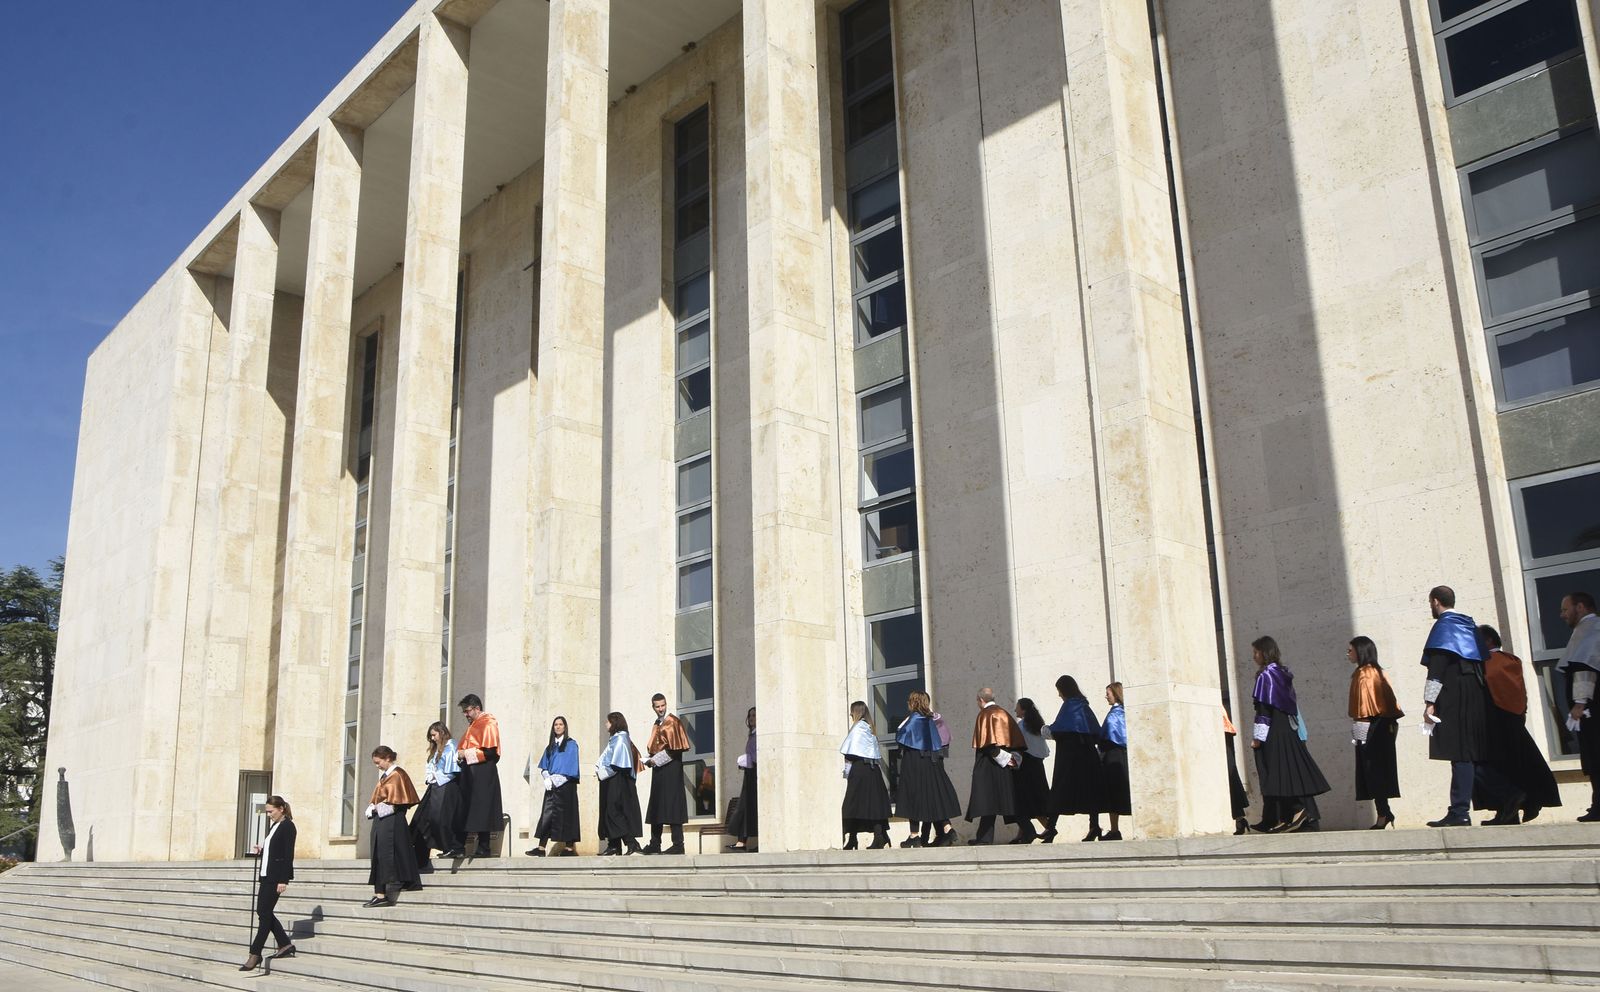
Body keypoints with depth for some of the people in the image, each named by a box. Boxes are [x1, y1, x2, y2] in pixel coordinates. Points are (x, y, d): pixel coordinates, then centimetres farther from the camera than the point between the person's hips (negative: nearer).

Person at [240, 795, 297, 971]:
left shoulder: (287, 826, -10)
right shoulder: (274, 826, 17)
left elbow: (288, 854, -16)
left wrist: (283, 880, -20)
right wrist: (261, 850, 3)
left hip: (277, 876, -10)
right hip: (267, 875, 10)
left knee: (264, 912, -6)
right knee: (263, 911, 9)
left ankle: (255, 953, 0)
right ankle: (285, 944, 15)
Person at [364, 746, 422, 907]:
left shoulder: (397, 775, -8)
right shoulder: (384, 776, 19)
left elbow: (395, 802, -14)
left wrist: (378, 808, -10)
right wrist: (372, 808, 3)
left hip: (391, 822, -10)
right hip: (380, 820, 10)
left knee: (388, 856, -9)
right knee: (379, 857, 7)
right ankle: (379, 893, 8)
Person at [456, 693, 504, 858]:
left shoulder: (488, 724, -10)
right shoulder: (473, 725, 19)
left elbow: (490, 751, -18)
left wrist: (466, 753, -14)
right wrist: (462, 754, 7)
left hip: (482, 773, -9)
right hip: (470, 772, 9)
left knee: (481, 811, -6)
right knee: (464, 809, 7)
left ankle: (483, 848, -2)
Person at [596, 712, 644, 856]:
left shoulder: (620, 739, -11)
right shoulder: (614, 739, 17)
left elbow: (617, 764, -18)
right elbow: (607, 761, 19)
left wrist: (602, 772, -12)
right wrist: (599, 769, 3)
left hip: (617, 783, -9)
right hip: (611, 783, 9)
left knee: (615, 813, -12)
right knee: (609, 813, 7)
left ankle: (631, 843, -15)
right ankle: (614, 845, 7)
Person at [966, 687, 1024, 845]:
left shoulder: (984, 715, -6)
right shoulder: (1004, 714, 15)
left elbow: (987, 743, -17)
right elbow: (1018, 739, 11)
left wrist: (1004, 759, -15)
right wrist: (1014, 758, 4)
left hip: (988, 765, -7)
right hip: (1007, 766, 7)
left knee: (987, 800, -7)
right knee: (1007, 800, 9)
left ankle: (985, 837, -11)